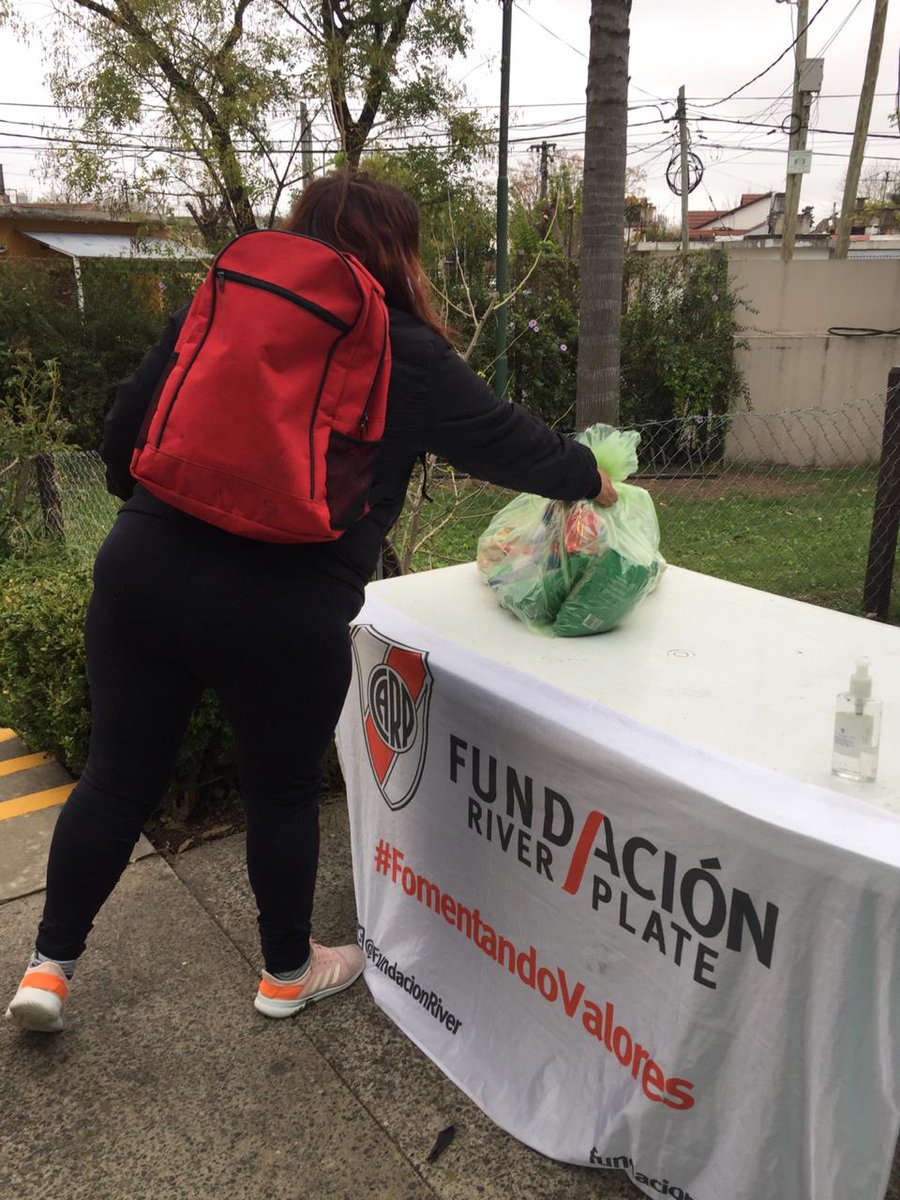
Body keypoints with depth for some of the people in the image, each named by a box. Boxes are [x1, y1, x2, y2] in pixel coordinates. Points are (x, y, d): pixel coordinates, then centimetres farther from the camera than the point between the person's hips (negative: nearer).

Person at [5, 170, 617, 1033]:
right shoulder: (407, 358, 1)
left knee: (119, 773, 18)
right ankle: (287, 972, 37)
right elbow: (509, 443, 10)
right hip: (282, 612, -4)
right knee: (283, 792, 15)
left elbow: (126, 423, 13)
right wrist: (590, 481, 28)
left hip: (143, 570, 4)